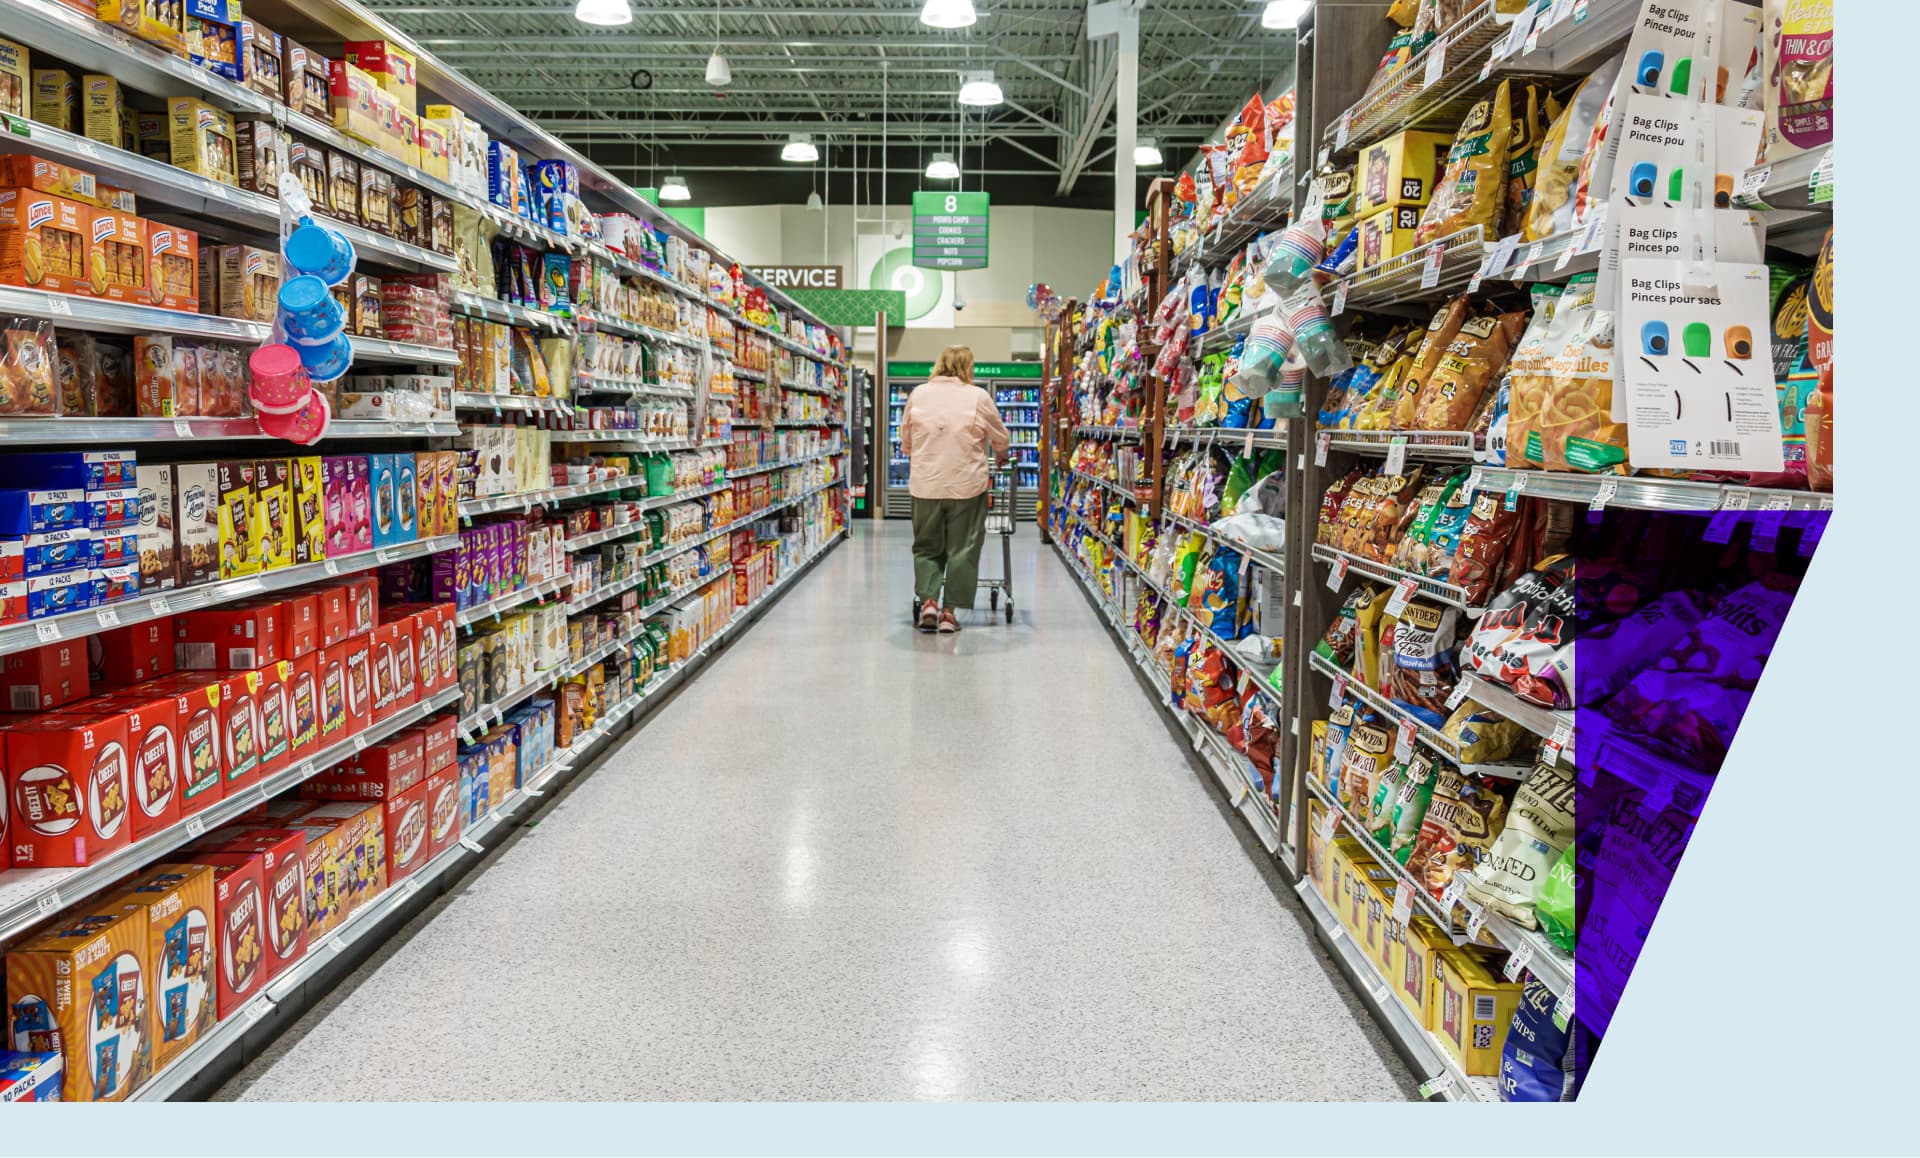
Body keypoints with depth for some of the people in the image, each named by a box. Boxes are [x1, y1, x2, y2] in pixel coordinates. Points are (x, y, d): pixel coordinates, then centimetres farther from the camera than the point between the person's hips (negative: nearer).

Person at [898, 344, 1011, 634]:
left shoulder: (919, 394, 3)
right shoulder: (978, 396, -4)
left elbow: (905, 439, 12)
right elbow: (1000, 438, 8)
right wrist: (1001, 458, 30)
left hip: (926, 485, 2)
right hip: (967, 485, -2)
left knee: (926, 546, 16)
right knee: (962, 550, 8)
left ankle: (928, 601, 3)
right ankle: (949, 612, 8)